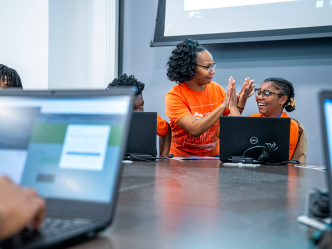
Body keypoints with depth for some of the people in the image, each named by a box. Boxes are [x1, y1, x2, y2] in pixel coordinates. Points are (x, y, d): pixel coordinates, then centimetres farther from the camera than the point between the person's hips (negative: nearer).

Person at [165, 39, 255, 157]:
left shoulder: (216, 89, 2)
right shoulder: (174, 97, -12)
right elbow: (194, 130, -24)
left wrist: (240, 104, -12)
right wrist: (223, 106, -23)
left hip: (213, 156, 3)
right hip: (182, 158, -3)